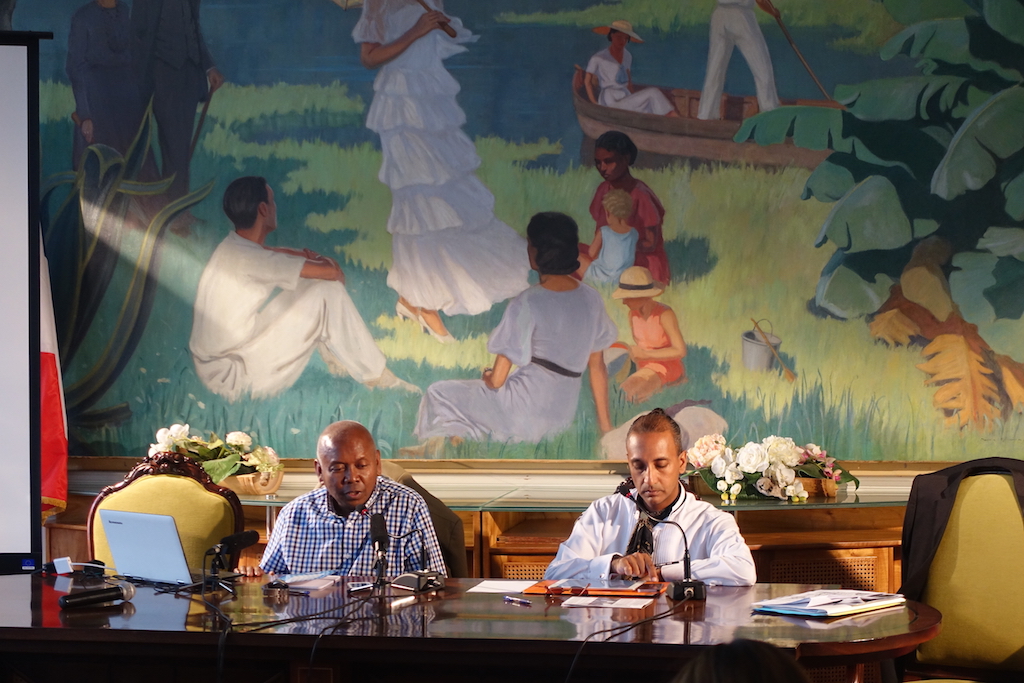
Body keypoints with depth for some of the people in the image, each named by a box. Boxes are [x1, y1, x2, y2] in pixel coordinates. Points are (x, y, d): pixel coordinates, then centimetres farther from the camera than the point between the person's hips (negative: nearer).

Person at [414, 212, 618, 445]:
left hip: (525, 413, -7)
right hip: (562, 417, 7)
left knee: (438, 395, 14)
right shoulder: (591, 298, -2)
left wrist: (487, 377, 10)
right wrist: (605, 425, 16)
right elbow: (597, 367, 7)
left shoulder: (527, 303, -18)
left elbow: (497, 379, -15)